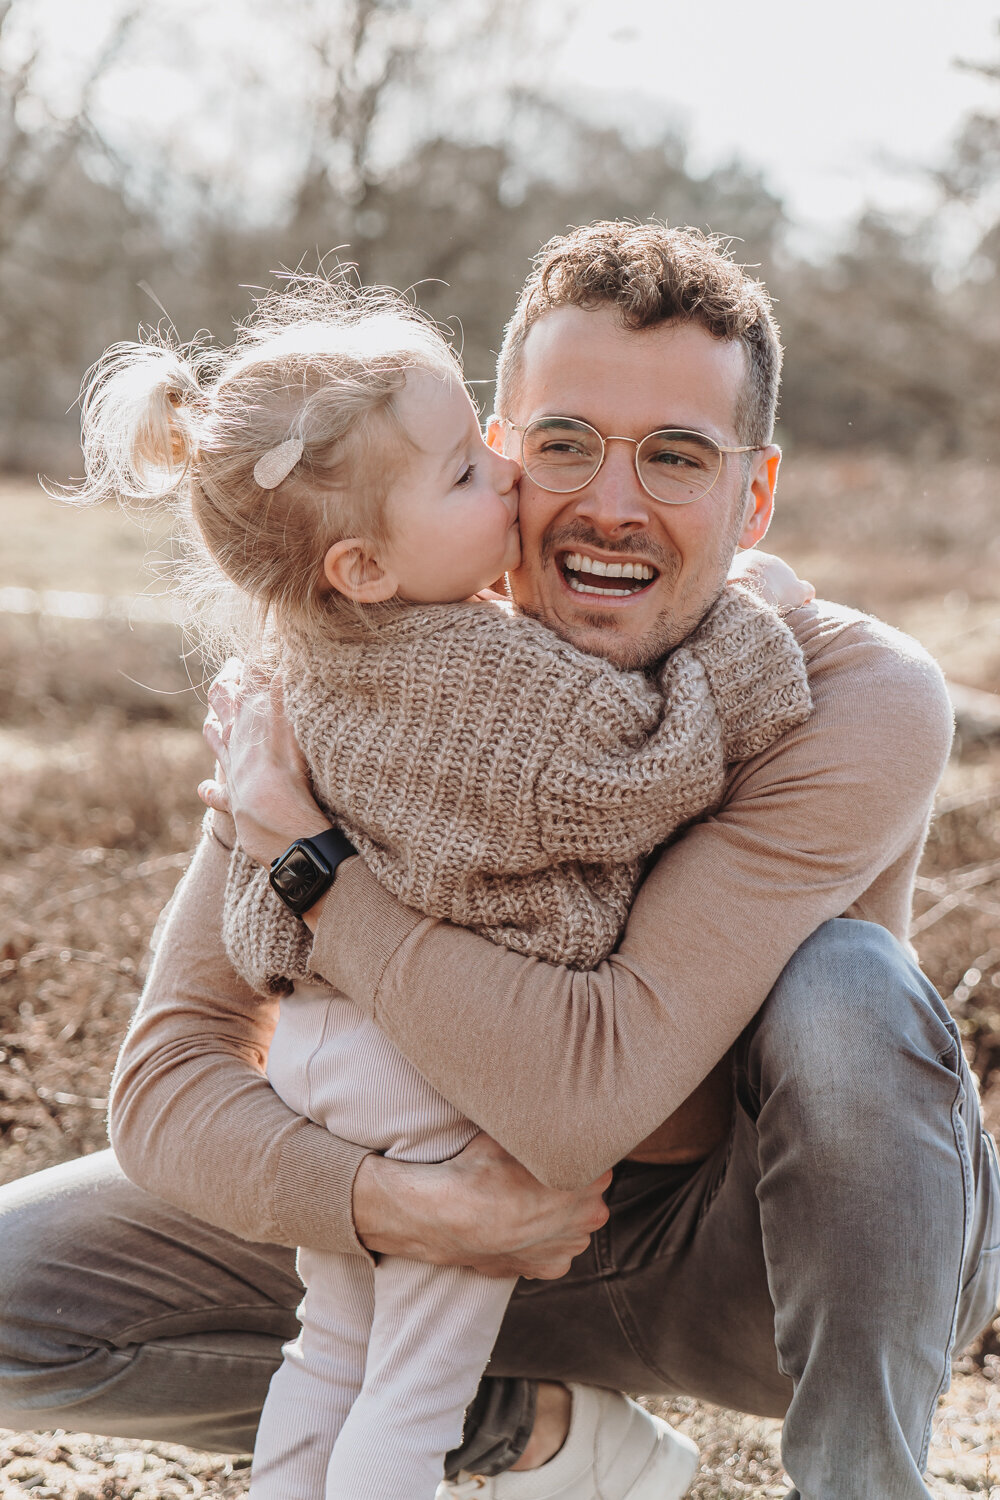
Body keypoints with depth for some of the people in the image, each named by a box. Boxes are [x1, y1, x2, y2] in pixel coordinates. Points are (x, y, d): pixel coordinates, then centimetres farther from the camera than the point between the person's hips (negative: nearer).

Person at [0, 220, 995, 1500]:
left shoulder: (862, 704, -27)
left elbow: (587, 1095, -36)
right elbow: (169, 1073, -16)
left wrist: (301, 843, -28)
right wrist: (395, 1204, -35)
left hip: (784, 1253, -3)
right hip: (504, 1235, 4)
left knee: (844, 988, -36)